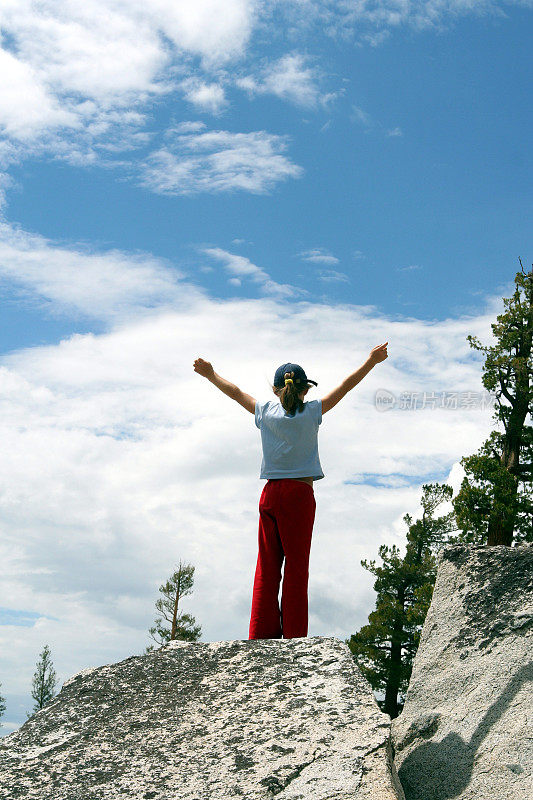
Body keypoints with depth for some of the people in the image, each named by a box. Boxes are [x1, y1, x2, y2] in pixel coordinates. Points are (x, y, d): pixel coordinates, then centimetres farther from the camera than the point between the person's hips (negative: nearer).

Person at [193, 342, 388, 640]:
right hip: (300, 493, -3)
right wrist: (370, 362, 15)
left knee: (267, 567, 4)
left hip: (270, 493, 3)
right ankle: (293, 635, -5)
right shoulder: (311, 412, 2)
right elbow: (344, 387, 7)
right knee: (297, 566, -3)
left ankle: (263, 634, 2)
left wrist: (211, 375, 36)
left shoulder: (266, 411, 8)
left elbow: (236, 392, 22)